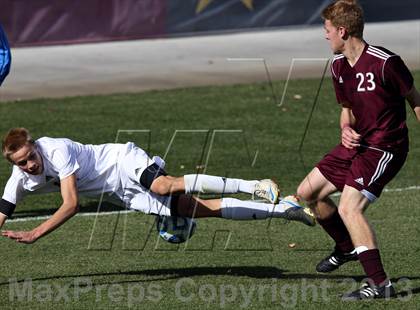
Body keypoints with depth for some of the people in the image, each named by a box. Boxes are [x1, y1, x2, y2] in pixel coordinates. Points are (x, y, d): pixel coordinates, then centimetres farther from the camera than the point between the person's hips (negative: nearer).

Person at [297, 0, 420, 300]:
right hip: (357, 142, 9)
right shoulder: (338, 66, 5)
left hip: (384, 148, -9)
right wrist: (346, 128, -4)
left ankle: (379, 283, -20)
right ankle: (347, 248, 32)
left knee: (349, 208, -22)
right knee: (308, 191, 12)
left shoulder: (385, 62, -19)